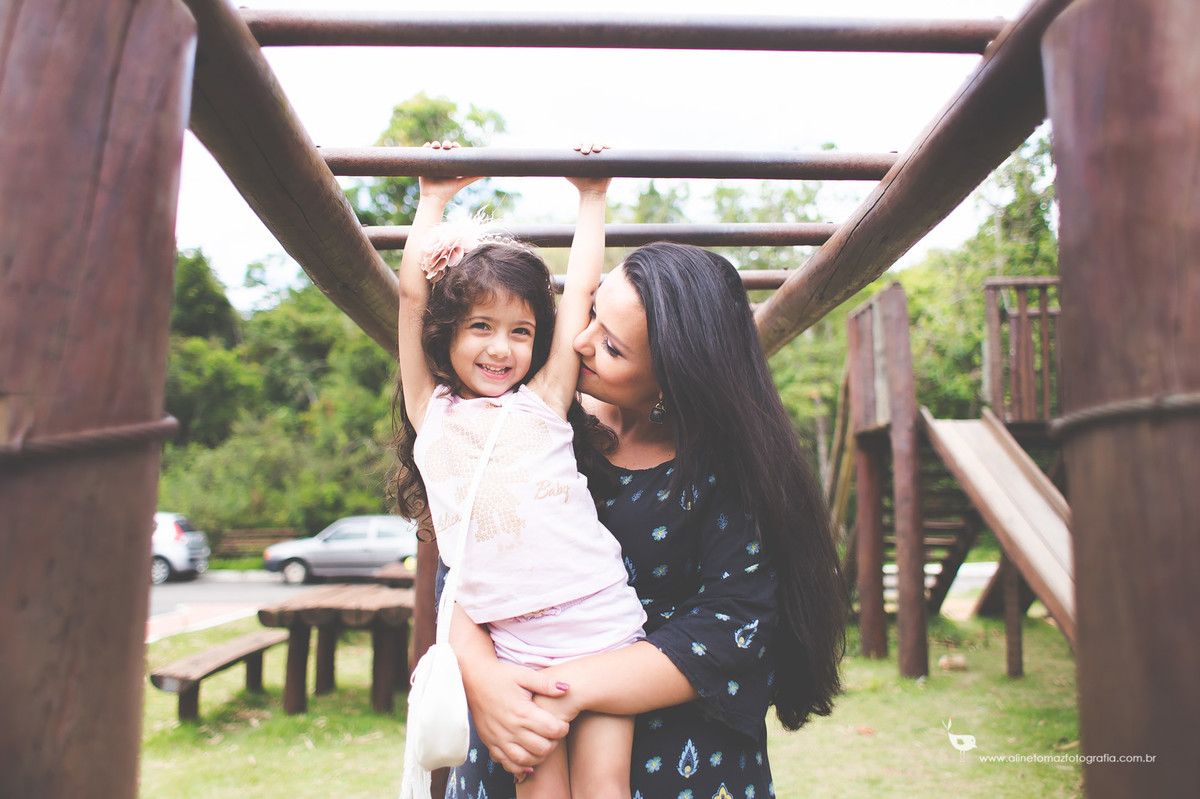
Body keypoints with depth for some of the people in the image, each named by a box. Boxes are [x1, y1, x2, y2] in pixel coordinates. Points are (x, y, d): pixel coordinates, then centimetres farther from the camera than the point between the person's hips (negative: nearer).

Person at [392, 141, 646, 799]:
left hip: (602, 623, 0)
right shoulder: (431, 409, 10)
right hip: (511, 645, 0)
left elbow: (580, 291, 13)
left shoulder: (542, 402, 9)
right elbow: (412, 289, 10)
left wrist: (591, 197, 22)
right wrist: (434, 199, 20)